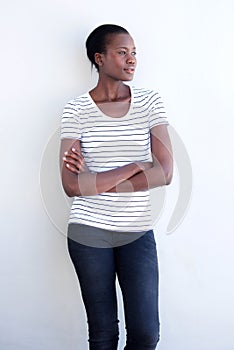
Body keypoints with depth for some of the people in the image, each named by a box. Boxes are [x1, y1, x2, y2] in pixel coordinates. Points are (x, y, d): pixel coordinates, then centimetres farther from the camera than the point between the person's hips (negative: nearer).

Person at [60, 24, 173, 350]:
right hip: (89, 232, -1)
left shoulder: (150, 101, 0)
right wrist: (135, 166, -15)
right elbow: (71, 185, -13)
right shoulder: (77, 109, -5)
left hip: (138, 232, 2)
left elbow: (165, 172, -9)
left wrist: (94, 182, -13)